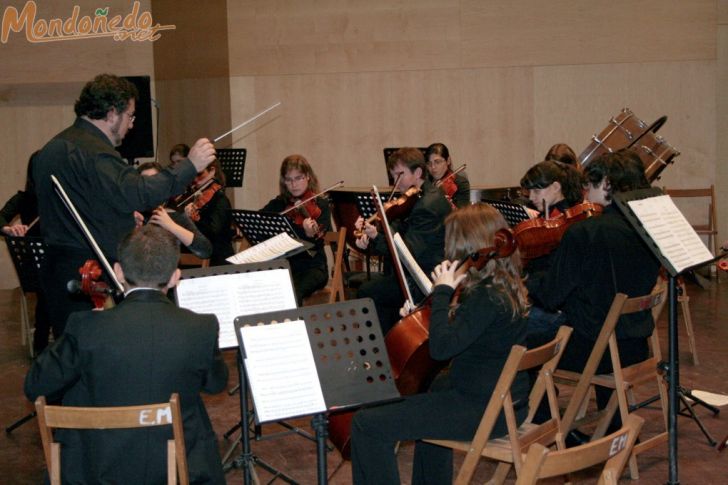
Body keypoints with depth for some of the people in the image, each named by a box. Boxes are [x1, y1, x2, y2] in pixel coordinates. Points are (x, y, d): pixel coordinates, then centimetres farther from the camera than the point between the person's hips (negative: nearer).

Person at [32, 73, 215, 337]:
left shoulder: (53, 148, 16)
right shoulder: (93, 152, -18)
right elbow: (137, 194, -30)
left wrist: (126, 217, 22)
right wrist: (190, 165, -26)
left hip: (57, 266, 10)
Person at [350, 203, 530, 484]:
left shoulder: (487, 296, -23)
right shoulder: (505, 284, 6)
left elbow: (441, 347, -31)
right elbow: (461, 332, 19)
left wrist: (443, 291, -21)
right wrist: (447, 290, 5)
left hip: (484, 409, -10)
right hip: (506, 398, 10)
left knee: (368, 426, -14)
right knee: (434, 385, 42)